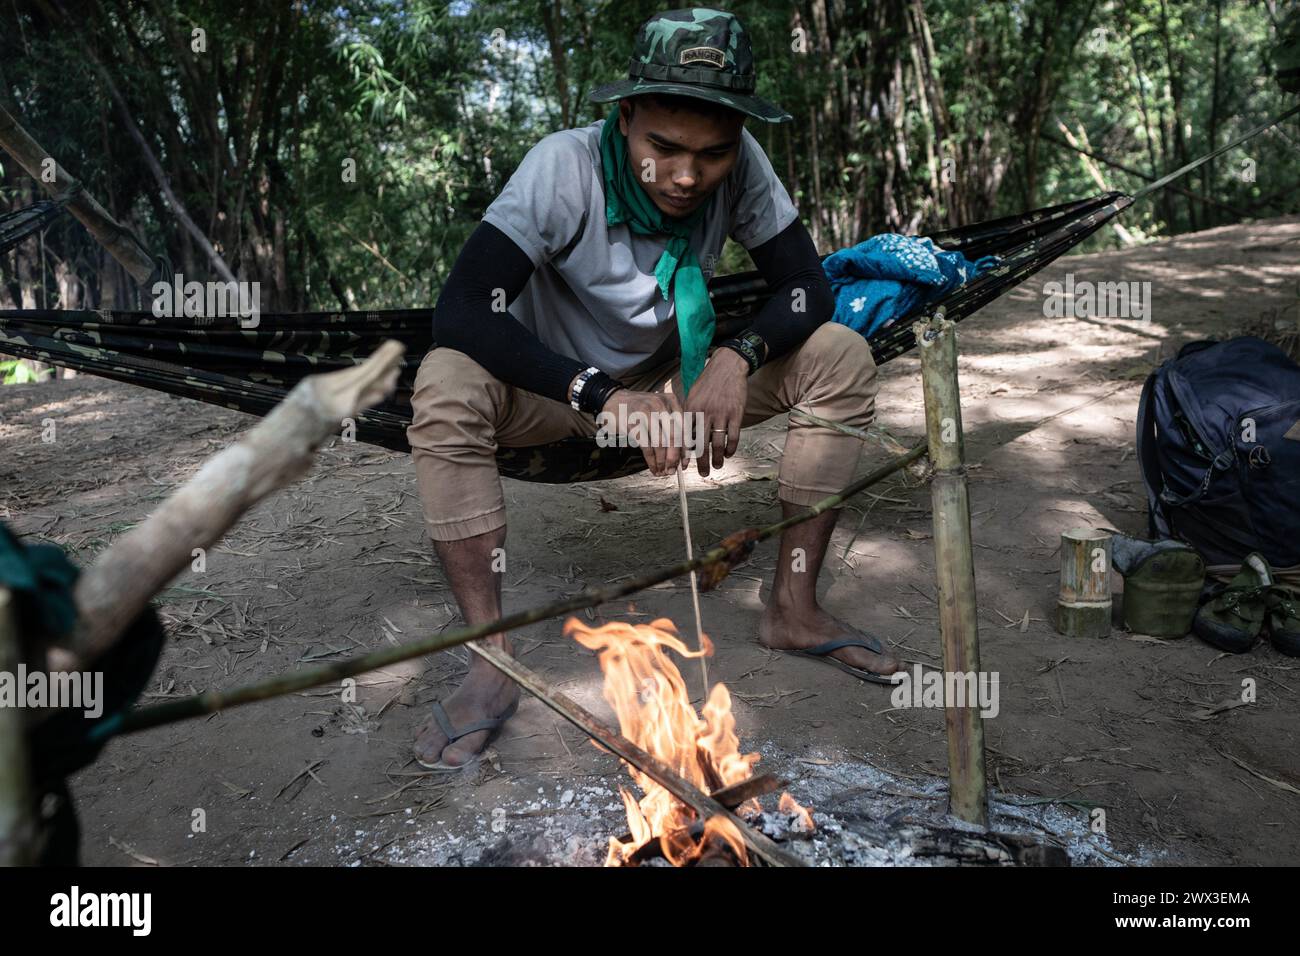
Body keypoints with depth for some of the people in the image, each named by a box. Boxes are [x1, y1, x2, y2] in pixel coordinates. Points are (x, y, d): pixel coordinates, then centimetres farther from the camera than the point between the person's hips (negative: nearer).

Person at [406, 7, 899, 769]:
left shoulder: (741, 167, -16)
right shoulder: (566, 167, -26)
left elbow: (808, 287, -10)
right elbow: (459, 311, -34)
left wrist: (738, 356, -32)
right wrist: (602, 396, -46)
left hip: (676, 382, 3)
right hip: (565, 387, -3)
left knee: (843, 358, -14)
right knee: (446, 387, -33)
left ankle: (795, 607, -8)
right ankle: (493, 661, -25)